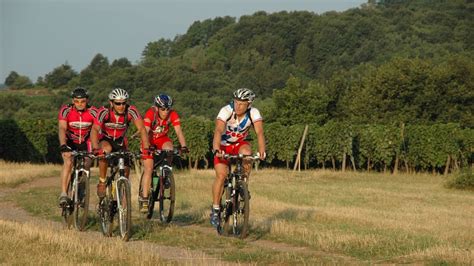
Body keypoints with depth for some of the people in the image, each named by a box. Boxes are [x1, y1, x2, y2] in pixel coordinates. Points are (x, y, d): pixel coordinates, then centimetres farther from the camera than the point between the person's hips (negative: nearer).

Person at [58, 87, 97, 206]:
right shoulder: (66, 110, -22)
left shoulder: (93, 112, -20)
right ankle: (63, 194, -28)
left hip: (85, 143, 2)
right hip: (70, 142, -2)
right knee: (68, 162, -26)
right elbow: (62, 128, -34)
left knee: (86, 166, -11)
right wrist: (63, 145, -50)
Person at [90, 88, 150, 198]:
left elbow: (141, 129, -31)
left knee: (126, 169, -12)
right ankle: (102, 183, -22)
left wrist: (146, 148, -45)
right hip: (105, 140, -2)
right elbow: (94, 130, -38)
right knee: (106, 149, -35)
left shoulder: (131, 111, -24)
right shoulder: (104, 112, -28)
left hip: (120, 142, 2)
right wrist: (96, 148, -54)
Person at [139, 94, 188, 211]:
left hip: (162, 139, 2)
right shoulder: (150, 113, -28)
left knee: (169, 149, -32)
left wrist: (183, 146, -44)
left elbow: (178, 131, -28)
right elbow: (145, 131, -37)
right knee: (148, 169, -12)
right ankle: (144, 198, -6)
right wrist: (148, 146, -52)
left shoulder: (173, 115, -22)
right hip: (150, 140, -2)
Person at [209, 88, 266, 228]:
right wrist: (216, 149, -56)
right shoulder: (226, 111, -27)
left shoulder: (254, 113, -20)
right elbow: (218, 130, -40)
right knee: (221, 174, -18)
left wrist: (261, 150, -49)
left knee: (246, 153, -32)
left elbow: (259, 132, -31)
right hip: (223, 145, -2)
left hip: (239, 144, 2)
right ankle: (215, 209, -5)